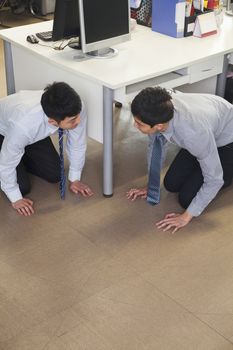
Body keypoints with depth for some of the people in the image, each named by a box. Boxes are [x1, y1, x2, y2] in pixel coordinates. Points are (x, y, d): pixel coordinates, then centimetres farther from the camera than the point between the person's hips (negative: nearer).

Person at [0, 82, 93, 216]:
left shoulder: (75, 109, -35)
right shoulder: (23, 124, -46)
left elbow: (78, 144, -14)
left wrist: (75, 179, -3)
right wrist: (16, 199, -16)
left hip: (36, 132, 5)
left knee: (55, 175, 3)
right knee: (22, 187, -11)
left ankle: (22, 159, 27)